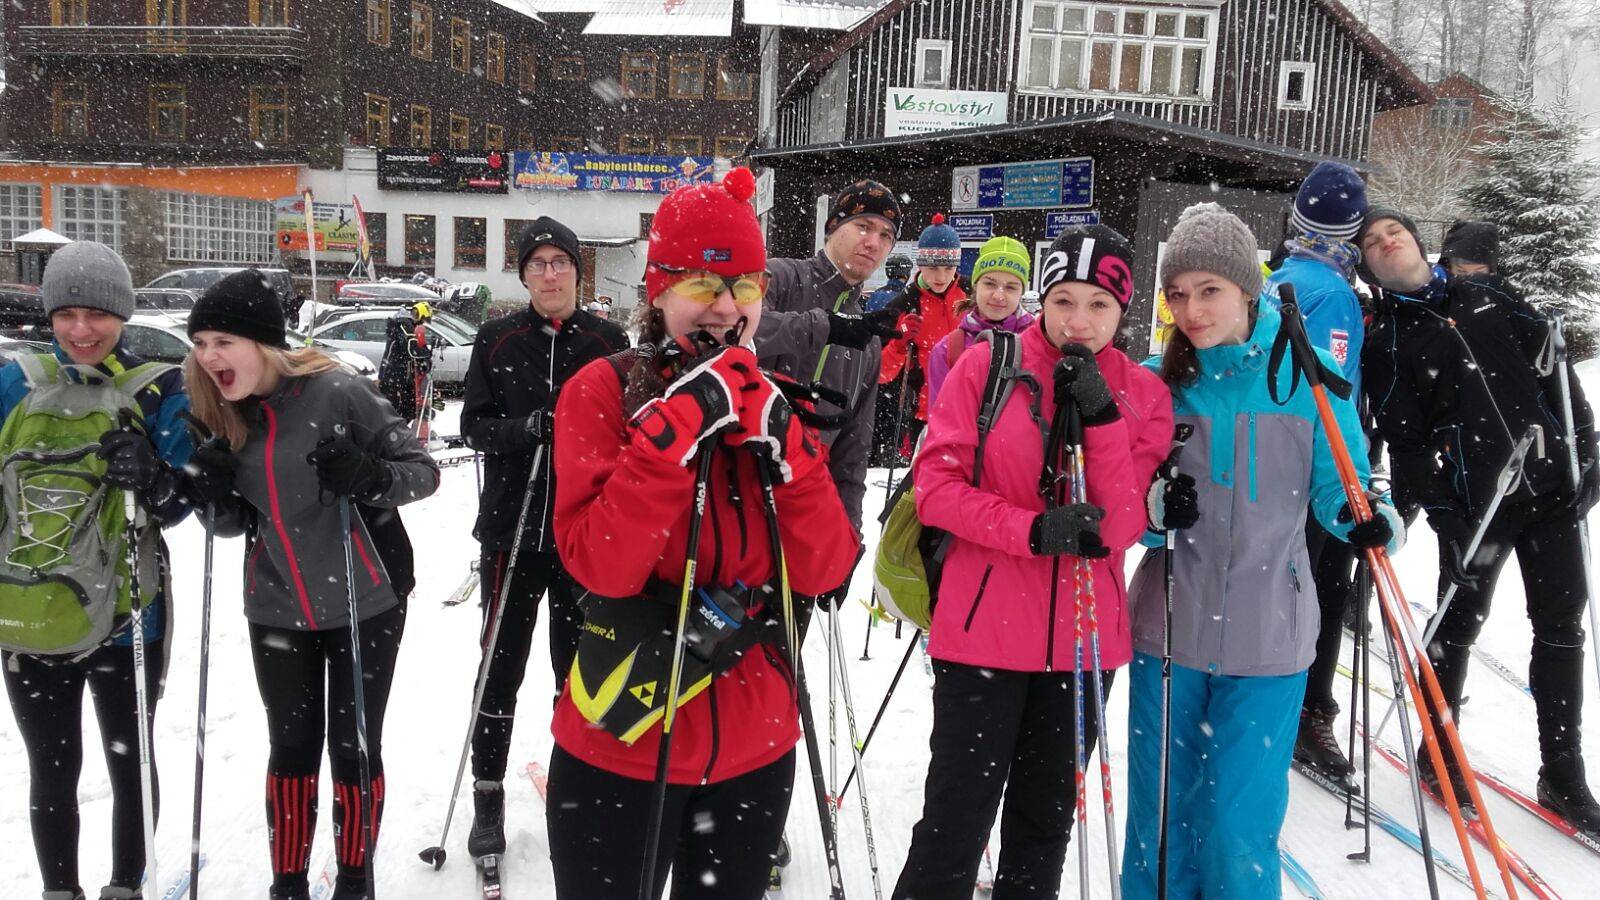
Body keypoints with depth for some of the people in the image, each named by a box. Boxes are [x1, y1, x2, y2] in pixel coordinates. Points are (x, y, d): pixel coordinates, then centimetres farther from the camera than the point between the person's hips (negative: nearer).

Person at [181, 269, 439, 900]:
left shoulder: (338, 392, -17)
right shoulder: (226, 414, 2)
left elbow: (423, 470, -13)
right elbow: (236, 522, 10)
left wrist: (370, 478, -32)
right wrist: (215, 496, -11)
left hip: (363, 604, -4)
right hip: (277, 610, 4)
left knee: (353, 749, 7)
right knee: (291, 749, 14)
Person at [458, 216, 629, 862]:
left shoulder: (608, 340, 1)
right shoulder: (497, 340, 2)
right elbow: (473, 426, -1)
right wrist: (524, 428, -19)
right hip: (511, 528, 0)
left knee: (579, 665, 11)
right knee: (499, 670, 9)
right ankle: (488, 796, 25)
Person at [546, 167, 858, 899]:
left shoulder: (772, 401, 3)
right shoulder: (602, 392, -8)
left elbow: (825, 572, -6)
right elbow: (602, 567, -21)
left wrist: (785, 445, -18)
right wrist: (677, 424, -25)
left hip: (755, 746, 4)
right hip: (621, 744, -4)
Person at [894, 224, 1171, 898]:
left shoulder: (1142, 393, 2)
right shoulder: (984, 367, -4)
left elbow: (1122, 526, -7)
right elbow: (935, 484, -8)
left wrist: (1101, 414, -18)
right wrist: (1033, 530, -20)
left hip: (1083, 635, 3)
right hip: (984, 625, -3)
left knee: (1046, 820, 18)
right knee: (956, 822, 0)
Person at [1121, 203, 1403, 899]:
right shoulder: (1156, 382, -1)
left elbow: (1337, 486, -1)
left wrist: (1371, 520, -22)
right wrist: (1154, 508, -17)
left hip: (1265, 638, -1)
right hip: (1167, 629, 2)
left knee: (1239, 827, 3)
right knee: (1160, 814, 13)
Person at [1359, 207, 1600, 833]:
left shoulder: (1485, 295, 12)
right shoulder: (1384, 341, 0)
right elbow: (1405, 440, -6)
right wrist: (1442, 515, -13)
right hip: (1474, 500, -4)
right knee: (1459, 624, 6)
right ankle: (1439, 756, 24)